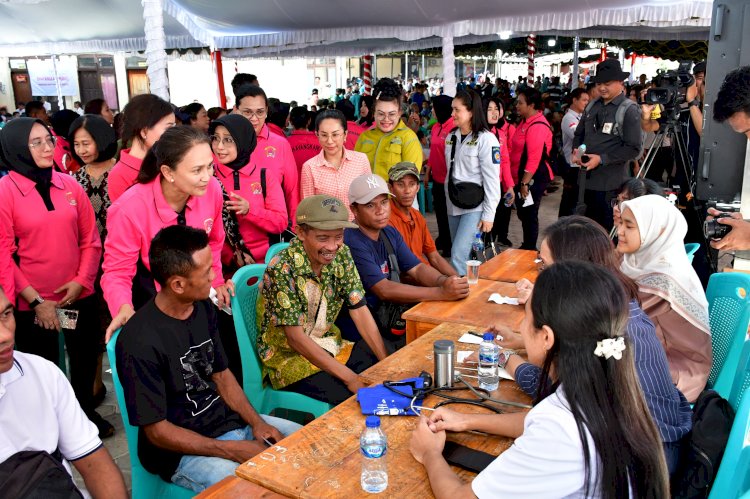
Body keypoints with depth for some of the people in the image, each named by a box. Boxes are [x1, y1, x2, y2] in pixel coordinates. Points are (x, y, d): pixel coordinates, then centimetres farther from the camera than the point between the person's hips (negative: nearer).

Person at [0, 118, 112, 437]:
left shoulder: (69, 184, 2)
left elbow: (90, 238, 4)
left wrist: (82, 280, -8)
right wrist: (35, 300, -12)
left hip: (80, 295, 4)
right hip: (33, 303, -3)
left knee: (85, 362, 19)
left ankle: (87, 414, 41)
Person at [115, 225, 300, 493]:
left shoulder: (203, 307, -1)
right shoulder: (140, 342, -23)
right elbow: (157, 431, -17)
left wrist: (257, 422, -4)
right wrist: (234, 451, -20)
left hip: (229, 419, 7)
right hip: (181, 450, -7)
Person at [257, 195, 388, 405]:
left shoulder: (341, 255, -6)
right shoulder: (282, 268, -24)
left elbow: (360, 312, -6)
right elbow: (295, 338, -24)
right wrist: (349, 377, -29)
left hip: (328, 346, 6)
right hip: (287, 356, -6)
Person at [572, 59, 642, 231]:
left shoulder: (629, 109, -9)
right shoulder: (592, 105, 9)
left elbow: (634, 148, -13)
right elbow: (579, 134, 20)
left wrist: (602, 159, -18)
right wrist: (576, 150, -1)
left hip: (610, 184, -6)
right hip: (587, 178, 6)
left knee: (607, 230, 5)